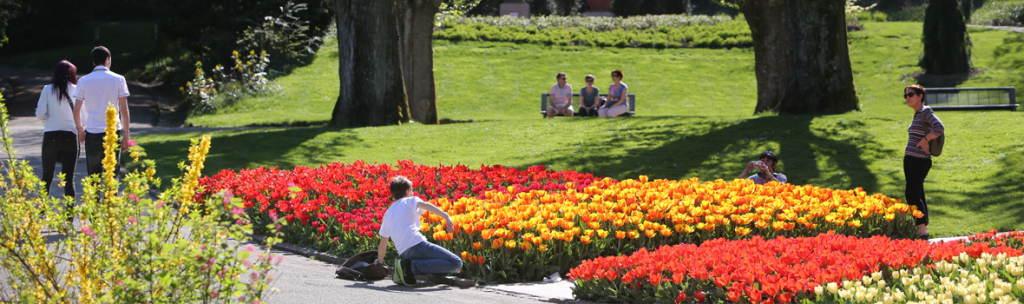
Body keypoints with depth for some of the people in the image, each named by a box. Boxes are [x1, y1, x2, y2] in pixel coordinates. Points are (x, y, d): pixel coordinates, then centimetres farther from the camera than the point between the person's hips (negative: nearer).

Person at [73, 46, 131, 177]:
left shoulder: (83, 81, 3)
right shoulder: (118, 79, 0)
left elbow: (76, 111, 4)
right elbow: (124, 110, -3)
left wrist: (80, 129, 21)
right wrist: (126, 133, 5)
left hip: (92, 133, 1)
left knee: (94, 176, 7)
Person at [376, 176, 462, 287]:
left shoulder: (388, 213, 28)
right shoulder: (410, 201, 13)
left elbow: (383, 243, 27)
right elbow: (426, 205, -10)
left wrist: (379, 262, 40)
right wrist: (446, 216, -22)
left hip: (403, 252, 7)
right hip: (416, 244, -7)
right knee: (456, 263, -12)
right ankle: (412, 266, -20)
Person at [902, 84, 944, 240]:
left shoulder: (926, 112, -10)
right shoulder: (917, 114, 16)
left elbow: (939, 128, -25)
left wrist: (925, 140, -17)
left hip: (920, 161, -9)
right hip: (909, 158, 9)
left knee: (912, 194, -13)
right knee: (917, 195, 9)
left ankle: (922, 229, -13)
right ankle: (922, 228, 11)